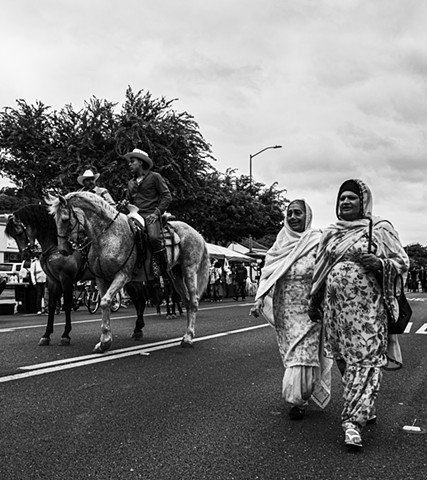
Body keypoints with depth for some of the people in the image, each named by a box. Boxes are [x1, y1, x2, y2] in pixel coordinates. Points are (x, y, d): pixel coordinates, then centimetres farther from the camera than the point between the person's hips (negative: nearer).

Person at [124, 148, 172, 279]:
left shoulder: (154, 177, 8)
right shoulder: (131, 183, 24)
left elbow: (167, 196, 2)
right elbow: (128, 201, 30)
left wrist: (156, 213, -10)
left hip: (151, 215, -6)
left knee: (154, 237, -33)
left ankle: (166, 271, -22)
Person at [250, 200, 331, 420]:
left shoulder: (318, 242, -4)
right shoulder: (280, 244, 8)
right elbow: (267, 273, 5)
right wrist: (259, 300, -7)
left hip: (309, 311, -4)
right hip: (284, 311, 4)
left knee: (302, 356, -6)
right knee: (290, 356, 11)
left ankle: (298, 399, 11)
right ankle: (300, 398, 29)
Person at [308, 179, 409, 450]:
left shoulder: (379, 229, 3)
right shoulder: (331, 233, 15)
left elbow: (403, 262, 3)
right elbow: (320, 271, 20)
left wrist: (379, 263, -17)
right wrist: (314, 303, 19)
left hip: (366, 304, -4)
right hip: (334, 305, 5)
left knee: (365, 359, -9)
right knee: (344, 360, 8)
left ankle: (353, 421, -8)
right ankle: (365, 410, 24)